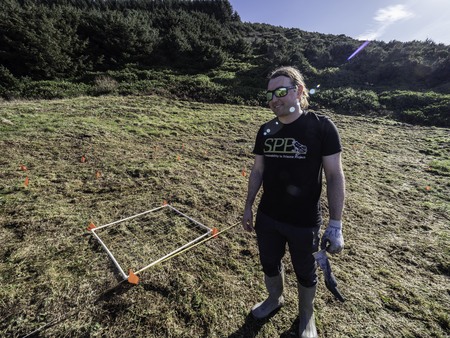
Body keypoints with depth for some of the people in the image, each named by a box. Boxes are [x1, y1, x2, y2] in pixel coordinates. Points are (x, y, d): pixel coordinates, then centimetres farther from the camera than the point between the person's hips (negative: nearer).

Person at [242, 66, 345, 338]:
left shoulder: (321, 127, -14)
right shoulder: (266, 130, 0)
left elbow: (335, 176, -12)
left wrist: (336, 225, -13)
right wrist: (248, 207, 9)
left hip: (305, 222, -4)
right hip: (267, 217, 4)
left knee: (305, 273, 20)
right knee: (269, 264, 23)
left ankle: (307, 315, 51)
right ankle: (275, 299, 55)